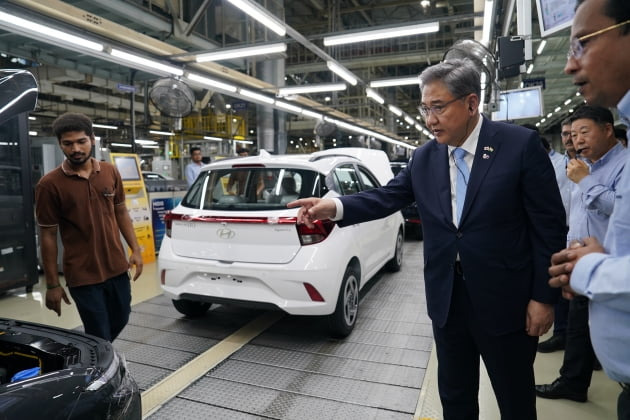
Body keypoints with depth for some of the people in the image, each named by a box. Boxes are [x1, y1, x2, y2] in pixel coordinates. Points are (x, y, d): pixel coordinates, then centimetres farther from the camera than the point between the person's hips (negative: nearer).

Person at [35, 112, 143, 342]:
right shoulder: (49, 184, -11)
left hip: (117, 267, 5)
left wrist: (135, 249, 5)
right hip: (82, 275, -5)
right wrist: (52, 284, -6)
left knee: (120, 320, 22)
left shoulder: (110, 172, 1)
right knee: (100, 337, 4)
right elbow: (48, 236, -7)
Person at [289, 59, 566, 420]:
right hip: (446, 299, 4)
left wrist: (543, 296, -9)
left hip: (506, 300, -3)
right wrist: (334, 207, -18)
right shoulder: (424, 158, 2)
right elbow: (386, 197, -1)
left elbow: (549, 226, -9)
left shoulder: (521, 145, -11)